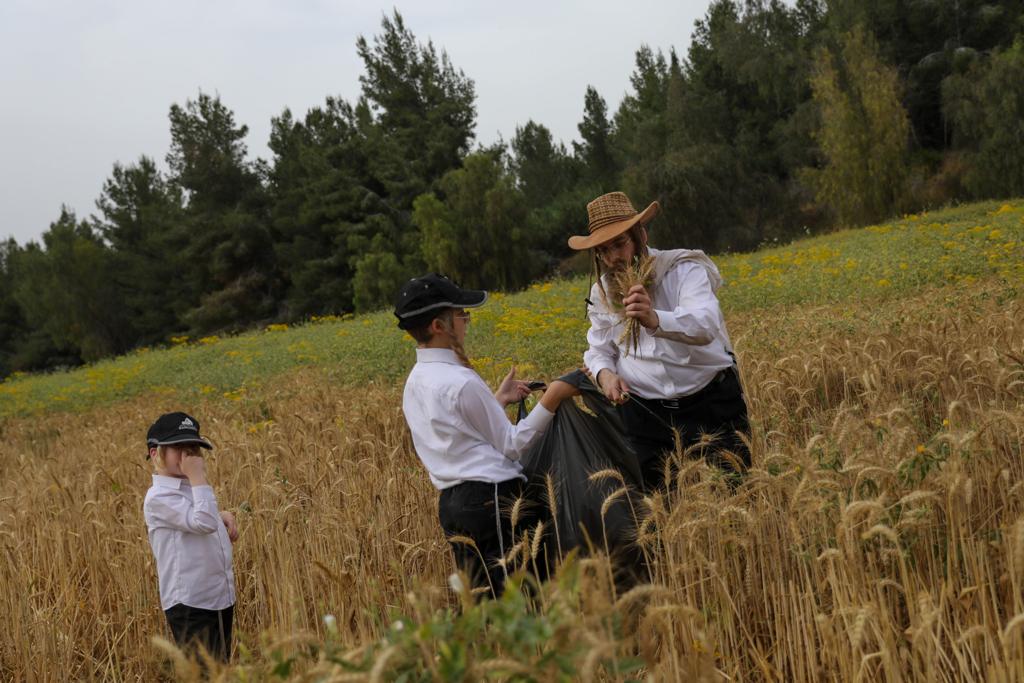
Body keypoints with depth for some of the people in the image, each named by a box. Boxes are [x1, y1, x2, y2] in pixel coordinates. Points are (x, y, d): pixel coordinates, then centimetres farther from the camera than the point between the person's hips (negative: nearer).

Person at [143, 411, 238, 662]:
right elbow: (204, 523, -27)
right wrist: (198, 477, -20)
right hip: (190, 606, -9)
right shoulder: (159, 497, -14)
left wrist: (223, 516, 14)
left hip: (221, 600, 9)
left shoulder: (190, 489, 14)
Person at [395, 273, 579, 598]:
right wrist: (551, 399, -11)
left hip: (452, 502, 9)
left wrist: (497, 401, 22)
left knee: (482, 596, 10)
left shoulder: (415, 383, 13)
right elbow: (512, 446, -7)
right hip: (492, 498, -9)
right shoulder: (462, 383, -14)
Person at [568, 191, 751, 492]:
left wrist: (655, 319, -47)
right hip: (644, 412, 3)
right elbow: (598, 351, 16)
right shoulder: (602, 291, 6)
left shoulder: (683, 269, -11)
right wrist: (604, 374, -8)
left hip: (711, 403, -3)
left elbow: (705, 325, -28)